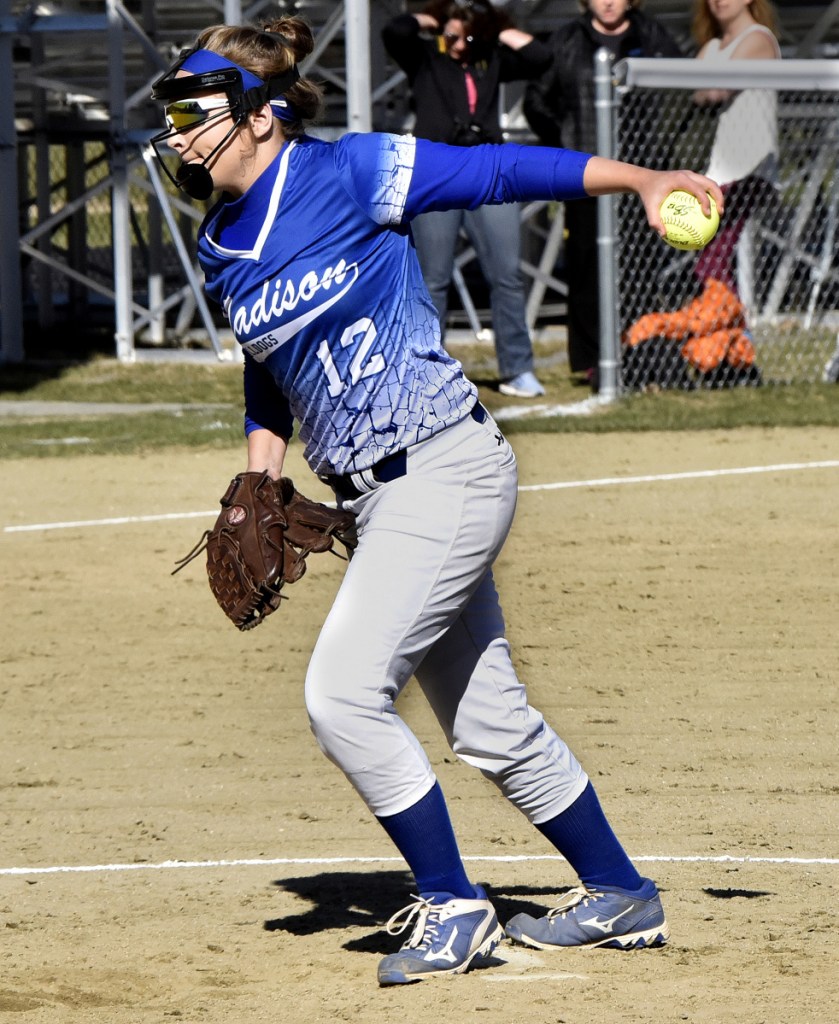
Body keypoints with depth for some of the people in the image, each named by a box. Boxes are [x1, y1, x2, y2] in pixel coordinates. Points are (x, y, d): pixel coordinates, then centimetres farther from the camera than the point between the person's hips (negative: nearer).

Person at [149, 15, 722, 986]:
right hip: (377, 496, 8)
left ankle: (452, 906, -4)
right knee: (488, 723, 13)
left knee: (343, 692, -16)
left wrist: (643, 179, -12)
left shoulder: (350, 173, -12)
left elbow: (498, 170, -9)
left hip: (447, 469, -8)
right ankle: (622, 898, 27)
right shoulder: (222, 248, 9)